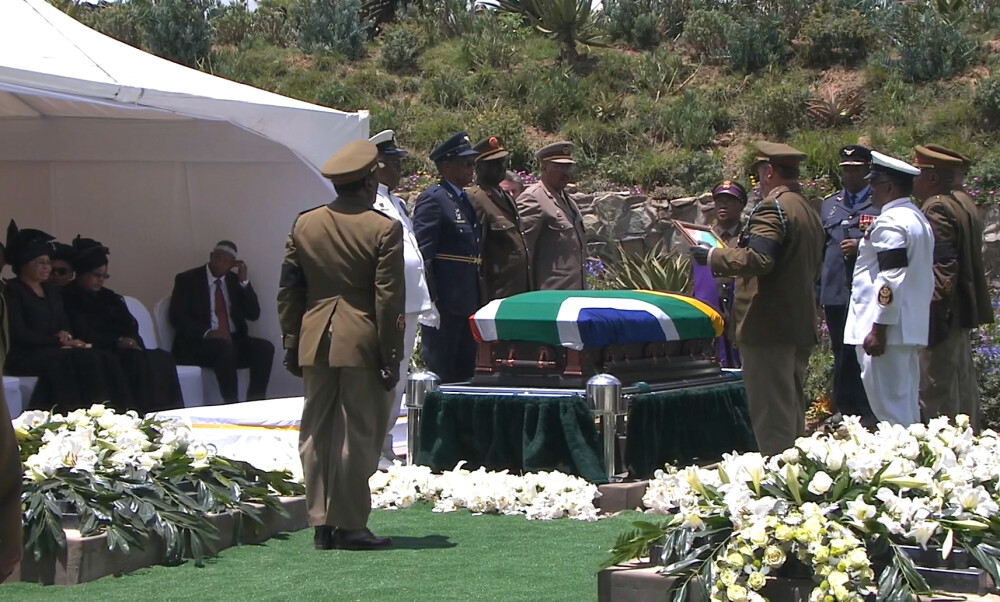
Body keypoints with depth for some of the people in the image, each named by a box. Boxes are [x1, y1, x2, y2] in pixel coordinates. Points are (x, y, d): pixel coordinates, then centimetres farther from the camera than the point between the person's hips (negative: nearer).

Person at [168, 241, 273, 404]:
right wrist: (207, 333, -22)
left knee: (265, 348, -23)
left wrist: (244, 282, -2)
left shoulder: (235, 280, 16)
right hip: (198, 344, -5)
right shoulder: (187, 280, 3)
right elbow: (177, 317, -7)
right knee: (224, 348, -37)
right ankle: (231, 404, -34)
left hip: (234, 341, 5)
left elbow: (253, 315, 8)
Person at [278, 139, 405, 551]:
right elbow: (389, 300, -10)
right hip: (362, 346, -5)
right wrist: (391, 357, -5)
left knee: (317, 436, 10)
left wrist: (291, 345, 15)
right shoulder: (384, 230, -8)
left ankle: (321, 525, 13)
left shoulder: (304, 225, 7)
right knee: (357, 436, 1)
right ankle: (350, 526, 2)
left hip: (315, 344, 5)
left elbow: (288, 291, 9)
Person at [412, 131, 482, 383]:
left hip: (467, 304, 9)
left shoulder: (466, 201, 17)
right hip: (444, 304, -9)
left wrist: (477, 301, 18)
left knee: (465, 374, 12)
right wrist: (430, 303, -20)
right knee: (439, 376, -5)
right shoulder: (432, 199, -11)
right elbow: (422, 256, -16)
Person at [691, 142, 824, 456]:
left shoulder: (772, 208, -14)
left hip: (768, 327, -10)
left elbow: (757, 259, -27)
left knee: (771, 419, -7)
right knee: (791, 414, 16)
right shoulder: (810, 212, 18)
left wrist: (712, 256, -13)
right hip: (800, 327, 10)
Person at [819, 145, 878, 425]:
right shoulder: (828, 205, 18)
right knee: (842, 357, 10)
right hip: (835, 293, 5)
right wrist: (817, 288, 13)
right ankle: (845, 414, 16)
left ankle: (870, 418, -1)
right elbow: (819, 249, 21)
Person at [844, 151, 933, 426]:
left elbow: (891, 281, -22)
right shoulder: (917, 218, 17)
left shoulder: (889, 222, -15)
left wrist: (878, 330, -20)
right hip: (911, 329, 10)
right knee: (906, 405, 15)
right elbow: (925, 278, 22)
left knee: (890, 411, -7)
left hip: (887, 330, -10)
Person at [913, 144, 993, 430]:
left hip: (943, 312, -11)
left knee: (937, 388, -7)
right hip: (963, 308, 11)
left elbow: (943, 267, -24)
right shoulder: (964, 202, 13)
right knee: (962, 382, 18)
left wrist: (933, 313, -24)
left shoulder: (937, 209, -18)